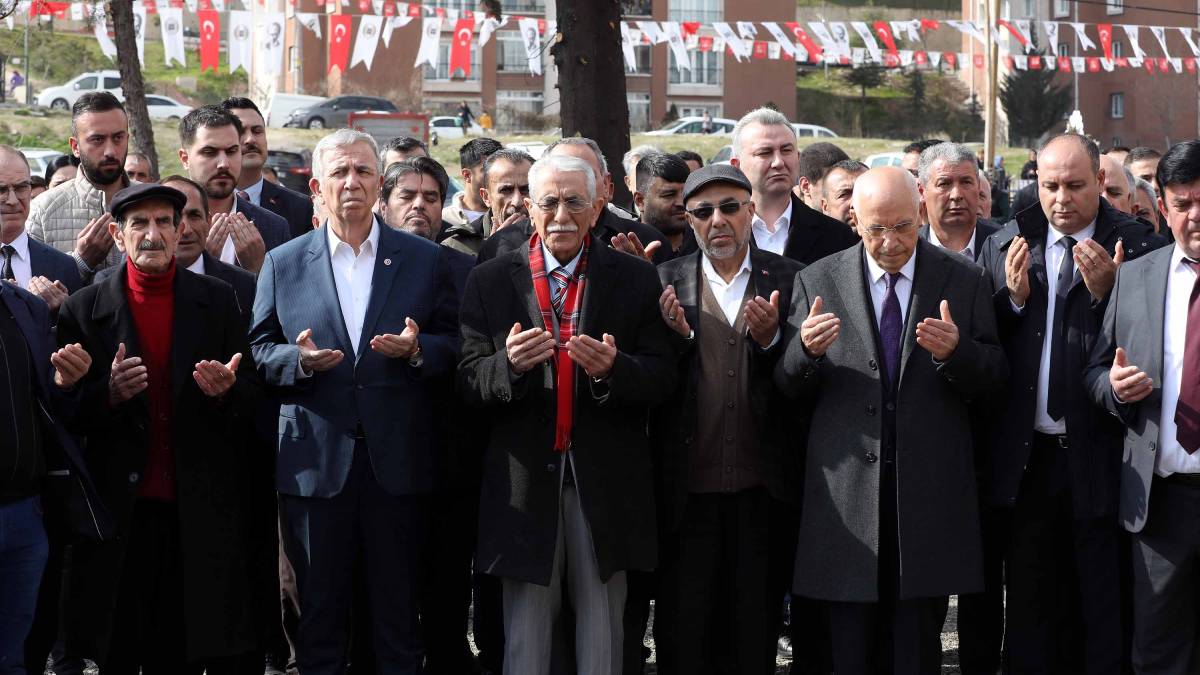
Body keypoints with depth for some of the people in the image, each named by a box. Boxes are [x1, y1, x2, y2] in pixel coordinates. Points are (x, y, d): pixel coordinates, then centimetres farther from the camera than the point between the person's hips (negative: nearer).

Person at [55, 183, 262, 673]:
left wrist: (228, 390, -15)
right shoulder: (83, 310, 2)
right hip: (120, 508, 0)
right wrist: (109, 393, -19)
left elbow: (252, 400, 7)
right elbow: (68, 415, 1)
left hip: (202, 508, 1)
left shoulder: (218, 301, 6)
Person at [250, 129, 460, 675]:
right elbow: (259, 353, 7)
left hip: (397, 463, 0)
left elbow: (453, 344, 7)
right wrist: (298, 358, -13)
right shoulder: (282, 264, 8)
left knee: (398, 613, 5)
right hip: (315, 461, 0)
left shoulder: (425, 259, 7)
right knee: (319, 610, 6)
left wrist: (416, 350, -14)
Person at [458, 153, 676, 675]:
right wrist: (509, 365, -22)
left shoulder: (636, 279, 3)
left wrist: (614, 370, -22)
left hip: (606, 483, 0)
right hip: (524, 482, 0)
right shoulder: (489, 282, 4)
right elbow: (468, 382, -1)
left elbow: (662, 378, -1)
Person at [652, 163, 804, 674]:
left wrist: (770, 341, -18)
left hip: (762, 484, 0)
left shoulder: (790, 279, 3)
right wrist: (674, 338, -18)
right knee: (682, 629, 6)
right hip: (687, 487, 0)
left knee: (755, 626, 9)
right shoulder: (664, 282, 4)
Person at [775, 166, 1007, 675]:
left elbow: (994, 376, 4)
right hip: (847, 487, 0)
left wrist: (955, 352, -17)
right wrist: (806, 350, -16)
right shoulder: (817, 282, 6)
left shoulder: (964, 280, 6)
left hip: (929, 491, 0)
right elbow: (789, 389, 6)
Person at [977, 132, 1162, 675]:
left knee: (1106, 610, 5)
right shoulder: (1005, 246, 6)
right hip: (1025, 457, 3)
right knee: (1031, 612, 14)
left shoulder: (1138, 247, -5)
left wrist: (1108, 293, -23)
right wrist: (1012, 298, -13)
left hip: (1099, 456, -3)